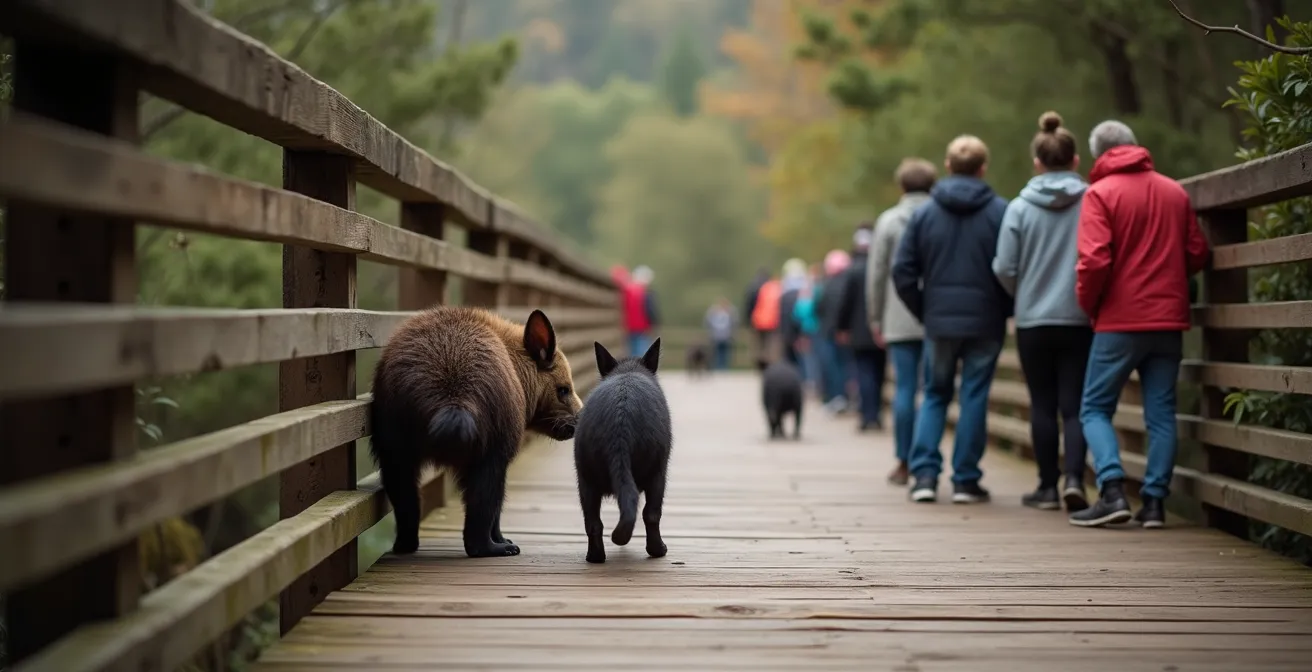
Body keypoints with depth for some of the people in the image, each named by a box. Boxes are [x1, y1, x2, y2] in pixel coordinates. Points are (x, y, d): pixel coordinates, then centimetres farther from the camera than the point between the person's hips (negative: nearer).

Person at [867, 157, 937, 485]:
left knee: (905, 388, 1)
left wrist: (875, 317, 10)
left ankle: (904, 463, 2)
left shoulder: (889, 221, 3)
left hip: (900, 320, 0)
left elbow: (876, 273, 3)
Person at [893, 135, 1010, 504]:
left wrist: (923, 312, 9)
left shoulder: (924, 213, 2)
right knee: (974, 397, 5)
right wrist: (1006, 310, 4)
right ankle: (966, 480, 6)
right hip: (985, 322, -2)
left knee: (935, 395, 14)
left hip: (939, 321, 2)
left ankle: (924, 474, 3)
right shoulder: (1000, 212, -4)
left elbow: (902, 271, 0)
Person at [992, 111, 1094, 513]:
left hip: (1033, 320, 0)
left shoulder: (1020, 208, -5)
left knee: (1043, 405, 10)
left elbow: (1004, 269, -4)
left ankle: (1048, 487, 14)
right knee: (1075, 405, 5)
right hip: (1080, 319, 0)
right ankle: (1074, 477, -13)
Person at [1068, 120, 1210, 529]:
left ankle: (1113, 490, -11)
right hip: (1169, 320, 4)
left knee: (1095, 408, 5)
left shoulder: (1101, 193, -8)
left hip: (1119, 321, -4)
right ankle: (1155, 501, 4)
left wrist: (1087, 302, 0)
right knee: (1161, 413, 9)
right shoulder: (1175, 192, 7)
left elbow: (1095, 260, -16)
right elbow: (1198, 254, 8)